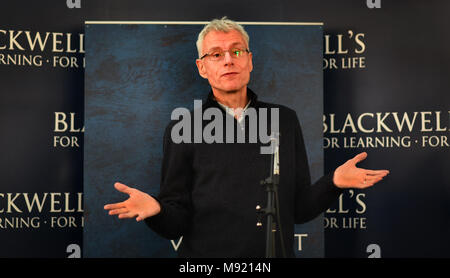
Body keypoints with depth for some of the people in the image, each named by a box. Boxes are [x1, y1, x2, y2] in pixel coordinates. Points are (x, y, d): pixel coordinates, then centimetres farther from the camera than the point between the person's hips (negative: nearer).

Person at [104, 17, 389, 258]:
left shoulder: (285, 120, 3)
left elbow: (300, 209, 4)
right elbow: (177, 223, -5)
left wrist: (334, 182, -13)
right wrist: (156, 209, -25)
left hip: (277, 254, 2)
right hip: (206, 254, -2)